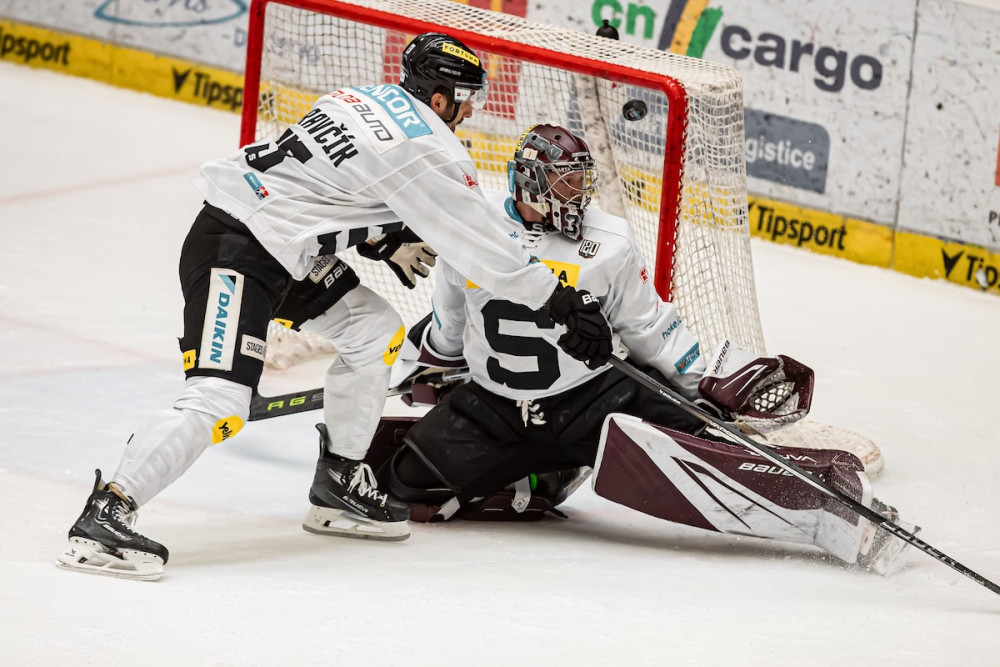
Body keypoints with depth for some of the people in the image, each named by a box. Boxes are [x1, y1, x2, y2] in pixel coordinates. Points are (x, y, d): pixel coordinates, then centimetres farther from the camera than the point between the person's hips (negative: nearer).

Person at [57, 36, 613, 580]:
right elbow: (485, 248, -8)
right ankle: (104, 518, -25)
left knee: (375, 331, 18)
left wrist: (386, 241, 21)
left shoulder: (373, 99, 13)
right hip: (234, 253, -11)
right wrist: (564, 302, 0)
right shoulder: (428, 151, -13)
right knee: (218, 403, -20)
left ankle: (338, 487, 26)